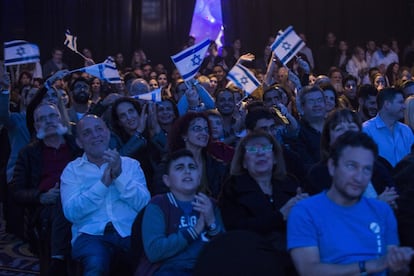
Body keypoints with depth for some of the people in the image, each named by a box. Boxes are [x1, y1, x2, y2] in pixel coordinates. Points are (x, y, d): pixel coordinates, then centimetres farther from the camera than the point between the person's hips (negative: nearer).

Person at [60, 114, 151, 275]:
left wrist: (120, 175, -9)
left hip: (130, 233, 2)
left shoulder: (131, 164, 15)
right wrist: (103, 183, -10)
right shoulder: (72, 169, 12)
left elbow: (144, 204, 1)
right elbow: (71, 212, -3)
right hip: (92, 234, -2)